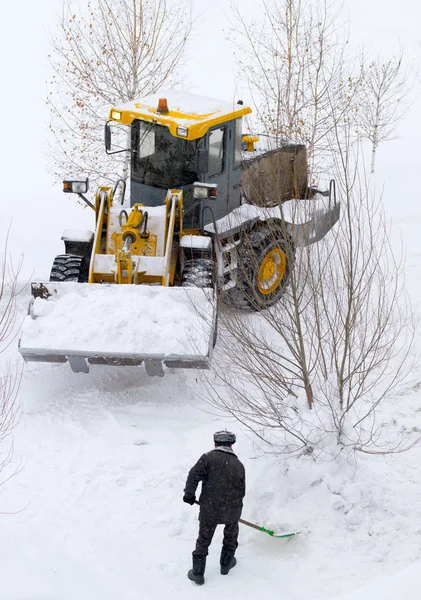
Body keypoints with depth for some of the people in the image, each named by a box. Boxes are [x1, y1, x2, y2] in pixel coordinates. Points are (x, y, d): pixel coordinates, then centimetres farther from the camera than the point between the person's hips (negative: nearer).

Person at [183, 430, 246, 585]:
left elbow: (194, 475, -17)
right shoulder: (239, 465, 2)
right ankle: (226, 564, 42)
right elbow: (241, 492, 8)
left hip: (209, 509, -2)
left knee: (203, 540, 11)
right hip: (232, 509, 2)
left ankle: (198, 573, 17)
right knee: (231, 537, 27)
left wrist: (189, 494, -4)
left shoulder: (208, 457, -8)